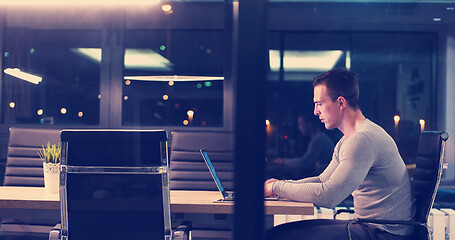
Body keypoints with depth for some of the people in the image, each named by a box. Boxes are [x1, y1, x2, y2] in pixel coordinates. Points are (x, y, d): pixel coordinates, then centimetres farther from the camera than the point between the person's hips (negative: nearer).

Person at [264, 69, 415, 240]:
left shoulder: (364, 139, -21)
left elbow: (328, 196, -27)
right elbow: (323, 181, 22)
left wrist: (277, 188, -16)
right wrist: (283, 184, 5)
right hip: (369, 226, 10)